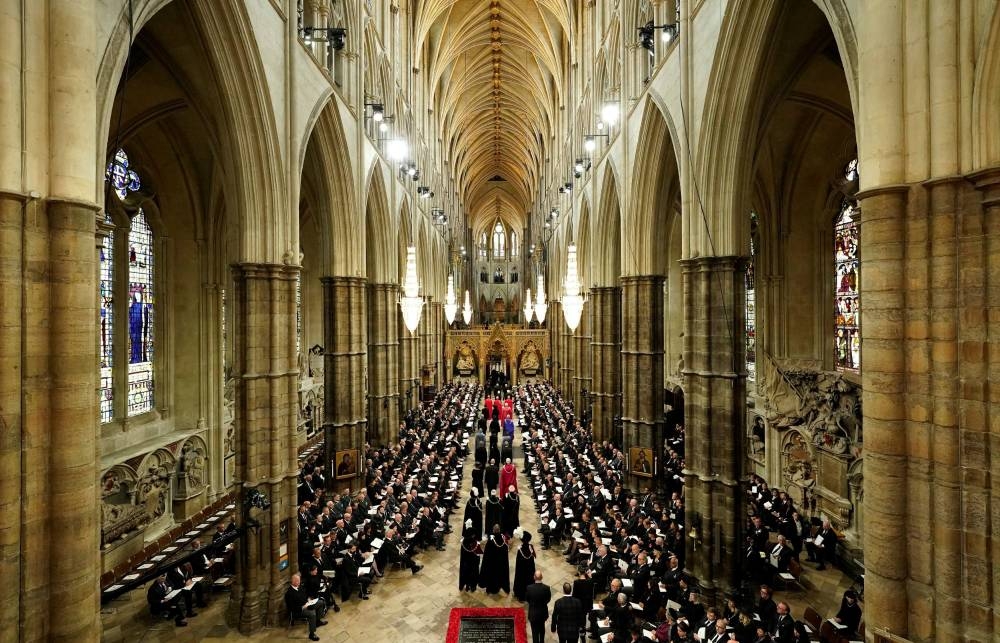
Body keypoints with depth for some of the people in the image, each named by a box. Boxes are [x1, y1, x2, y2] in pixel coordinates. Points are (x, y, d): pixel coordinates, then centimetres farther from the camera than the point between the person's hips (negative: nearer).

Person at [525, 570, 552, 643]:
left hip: (533, 613, -3)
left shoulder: (529, 588, -24)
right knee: (542, 628, 29)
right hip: (543, 612, 3)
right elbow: (548, 598, -5)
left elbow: (527, 598, -6)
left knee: (535, 631, 12)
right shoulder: (546, 588, -23)